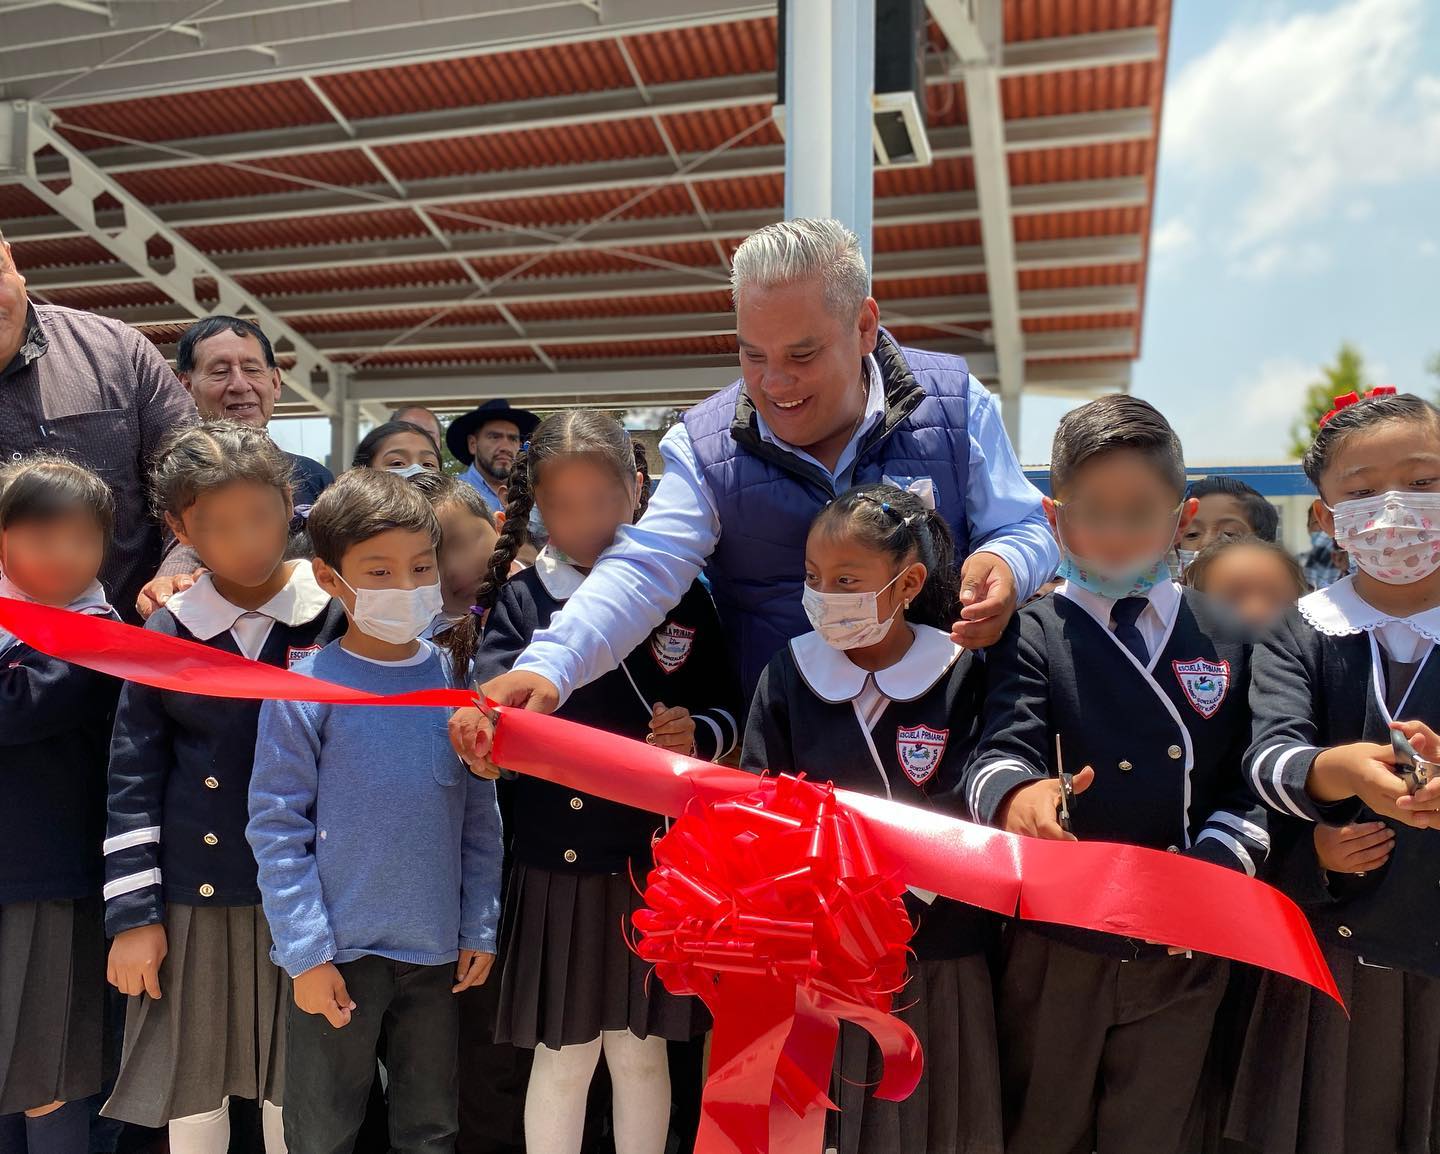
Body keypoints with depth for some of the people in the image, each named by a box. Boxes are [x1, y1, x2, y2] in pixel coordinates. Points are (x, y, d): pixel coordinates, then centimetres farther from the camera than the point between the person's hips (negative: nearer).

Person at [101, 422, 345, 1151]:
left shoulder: (341, 617, -6)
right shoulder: (165, 635, -2)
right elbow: (133, 779, 0)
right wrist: (131, 912, -2)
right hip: (194, 894, 1)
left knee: (296, 1087, 14)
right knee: (193, 1090, 16)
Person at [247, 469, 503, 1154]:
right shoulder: (305, 690, -10)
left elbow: (480, 816, 4)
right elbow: (276, 826, -9)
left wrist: (480, 927, 3)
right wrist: (305, 951, -10)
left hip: (435, 948, 3)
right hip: (338, 952, -3)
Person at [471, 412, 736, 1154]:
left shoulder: (683, 598, 1)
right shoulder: (521, 601, -3)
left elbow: (729, 715, 5)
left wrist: (698, 734, -16)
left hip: (659, 859, 1)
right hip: (559, 862, -1)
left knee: (643, 1053, 16)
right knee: (563, 1060, 12)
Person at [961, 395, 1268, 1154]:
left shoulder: (1227, 637, 3)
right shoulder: (1029, 633, -6)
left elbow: (1249, 780, 2)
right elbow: (1004, 745, -20)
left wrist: (1216, 864, -14)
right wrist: (1015, 794, -42)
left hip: (1185, 952, 3)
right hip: (1058, 948, -2)